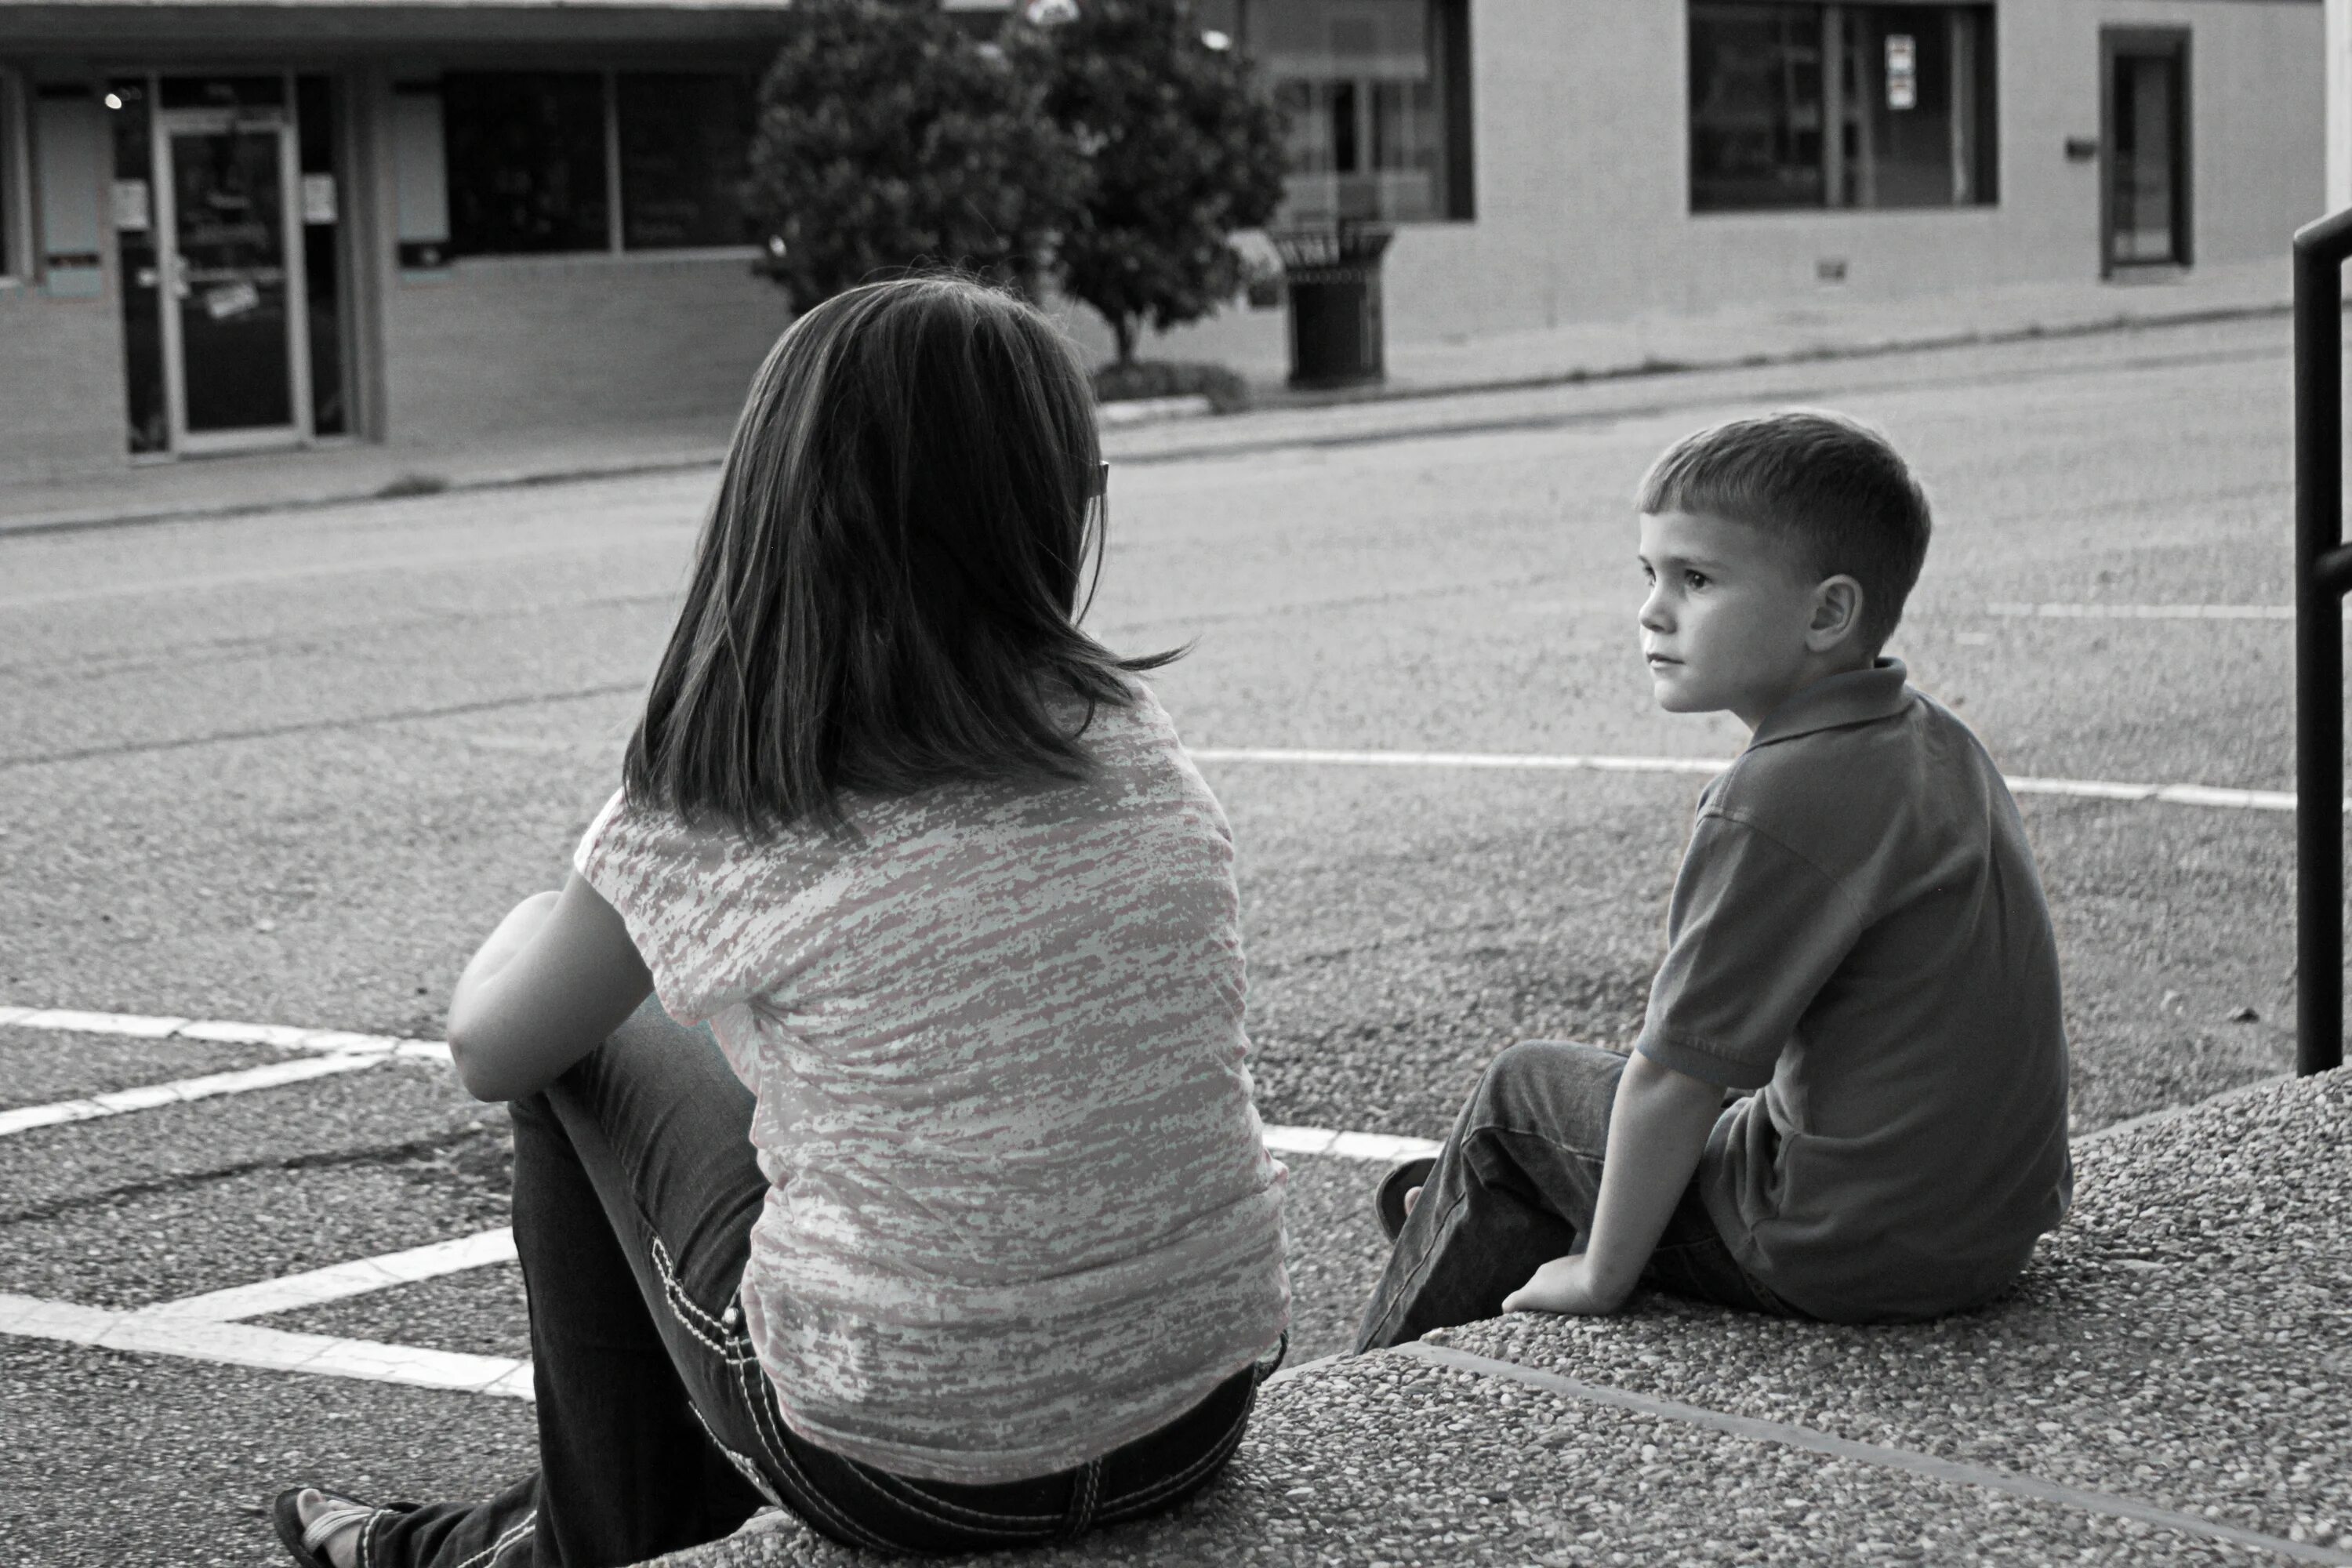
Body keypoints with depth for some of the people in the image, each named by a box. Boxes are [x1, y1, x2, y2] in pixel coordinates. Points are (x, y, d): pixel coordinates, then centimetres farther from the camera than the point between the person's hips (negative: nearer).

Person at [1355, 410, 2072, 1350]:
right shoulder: (1937, 744, 6)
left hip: (1851, 1255, -8)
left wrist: (1601, 1275, -8)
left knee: (1523, 1090, 12)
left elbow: (1673, 1077, -20)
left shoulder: (1779, 801, -23)